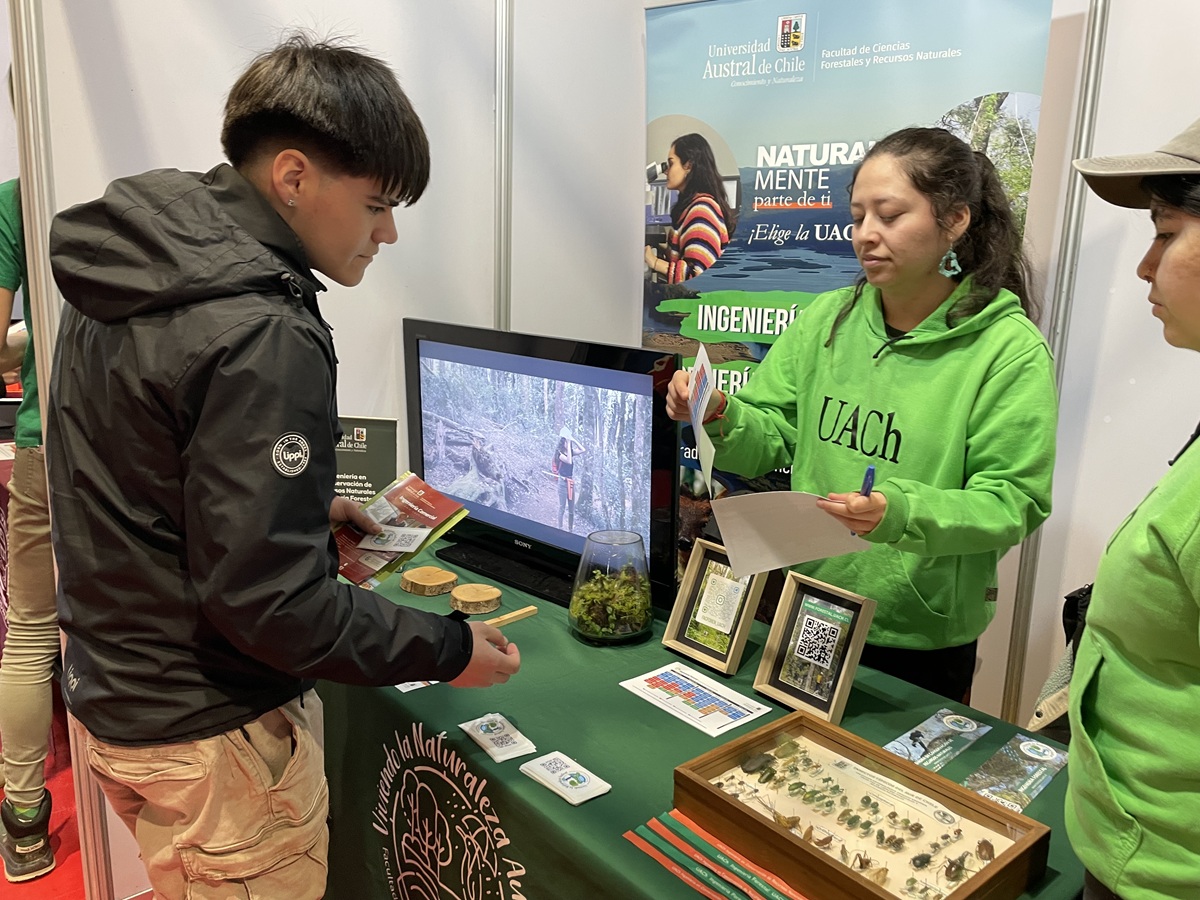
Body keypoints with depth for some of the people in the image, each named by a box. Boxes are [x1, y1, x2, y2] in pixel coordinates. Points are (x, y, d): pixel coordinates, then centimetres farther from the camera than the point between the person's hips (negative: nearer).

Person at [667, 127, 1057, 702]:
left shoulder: (1010, 349, -12)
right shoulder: (826, 319, -1)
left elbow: (1012, 503, -16)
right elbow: (771, 438, 0)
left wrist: (902, 513, -31)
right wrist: (719, 416, -21)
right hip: (804, 614, 4)